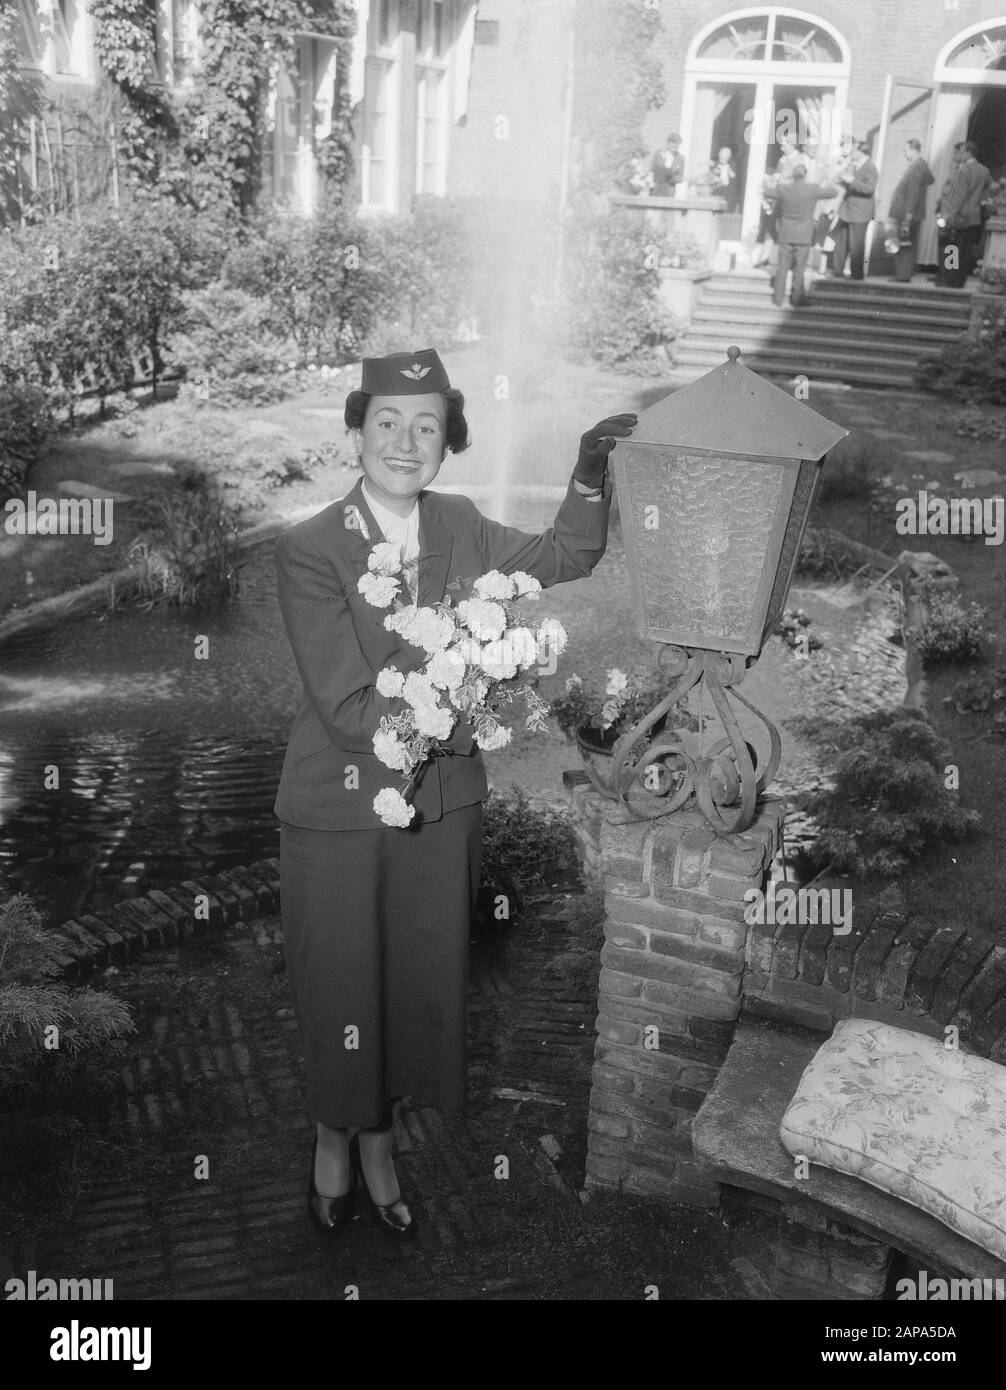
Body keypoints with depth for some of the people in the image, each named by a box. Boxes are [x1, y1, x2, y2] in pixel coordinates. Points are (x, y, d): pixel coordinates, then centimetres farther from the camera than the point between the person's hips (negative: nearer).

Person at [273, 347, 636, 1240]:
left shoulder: (460, 529, -4)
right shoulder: (309, 552, -20)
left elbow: (569, 557, 11)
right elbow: (350, 712, -23)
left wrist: (592, 472, -3)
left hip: (444, 805, 4)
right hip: (341, 813, -4)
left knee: (422, 984, 18)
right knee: (342, 992, 15)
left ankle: (379, 1143, 44)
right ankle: (334, 1141, 45)